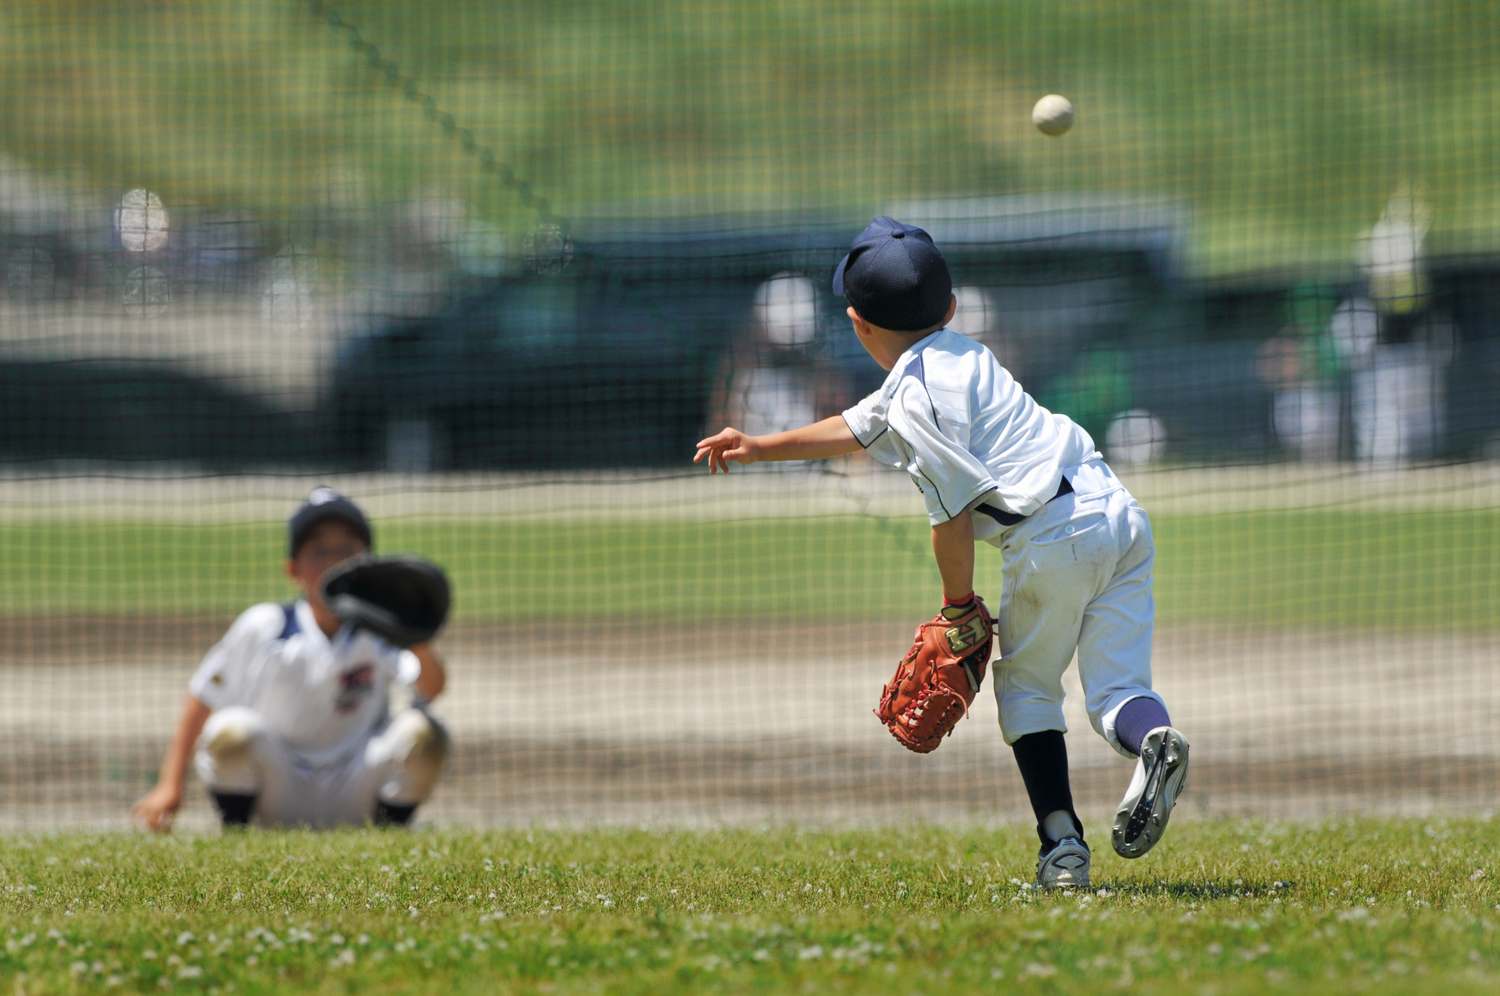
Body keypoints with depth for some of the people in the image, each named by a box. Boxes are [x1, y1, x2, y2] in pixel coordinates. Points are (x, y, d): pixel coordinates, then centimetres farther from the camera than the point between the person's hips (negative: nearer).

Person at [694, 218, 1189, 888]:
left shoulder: (917, 393, -6)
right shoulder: (957, 357, 23)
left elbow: (952, 510, -12)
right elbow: (860, 428, 37)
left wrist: (958, 605, 2)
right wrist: (762, 448, 45)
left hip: (1056, 533, -7)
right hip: (1121, 513, 7)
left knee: (1026, 685, 11)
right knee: (1114, 687, 5)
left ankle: (1062, 844, 3)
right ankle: (1152, 737, -30)